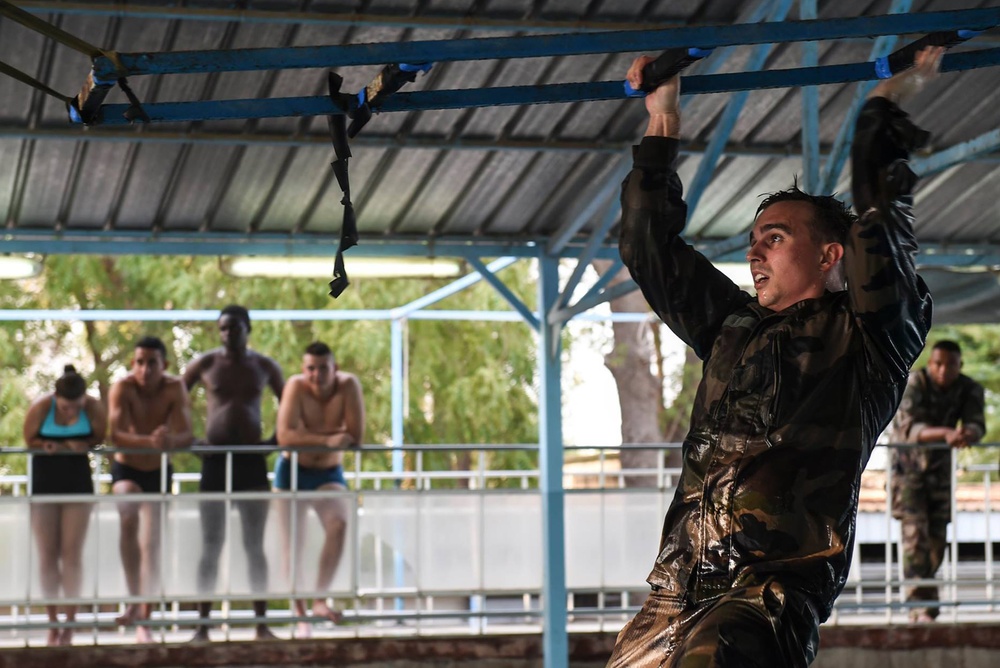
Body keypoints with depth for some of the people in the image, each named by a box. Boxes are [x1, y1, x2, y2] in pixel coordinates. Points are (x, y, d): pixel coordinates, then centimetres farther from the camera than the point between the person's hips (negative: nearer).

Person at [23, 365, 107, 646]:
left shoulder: (93, 407, -15)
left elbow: (99, 438, -4)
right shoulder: (41, 407, -17)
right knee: (48, 556, 2)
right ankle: (53, 625, 10)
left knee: (71, 554, -3)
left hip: (77, 479, 0)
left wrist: (57, 446, -20)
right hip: (44, 480, 0)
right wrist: (68, 446, -20)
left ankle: (69, 626, 1)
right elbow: (29, 440, -5)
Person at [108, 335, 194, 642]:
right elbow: (116, 435, -32)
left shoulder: (174, 389, -16)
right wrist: (150, 441, -50)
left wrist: (169, 440, -46)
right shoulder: (123, 388, -22)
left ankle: (144, 620, 13)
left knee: (152, 543, 4)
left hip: (158, 471, 3)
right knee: (129, 518, -31)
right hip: (126, 469, -2)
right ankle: (134, 600, -30)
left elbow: (186, 435, -23)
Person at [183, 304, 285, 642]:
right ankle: (203, 624, 2)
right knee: (211, 545, -1)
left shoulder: (264, 366, 7)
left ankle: (262, 623, 6)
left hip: (252, 458, 1)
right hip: (215, 458, -1)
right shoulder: (205, 364, 1)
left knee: (255, 545, 3)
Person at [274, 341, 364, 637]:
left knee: (339, 524, -23)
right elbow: (284, 436, -30)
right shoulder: (296, 386, -20)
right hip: (293, 472, 0)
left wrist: (308, 437, -19)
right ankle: (300, 616, 13)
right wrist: (326, 440, -34)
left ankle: (319, 599, -16)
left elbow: (356, 436, -23)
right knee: (294, 544, 2)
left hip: (329, 472, 1)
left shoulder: (348, 385, -18)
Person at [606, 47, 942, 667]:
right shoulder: (735, 329, 25)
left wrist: (890, 99, 10)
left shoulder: (866, 336, 9)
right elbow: (649, 249, 30)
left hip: (775, 590, -7)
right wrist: (663, 125, 32)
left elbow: (883, 217, -1)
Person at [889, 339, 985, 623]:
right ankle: (921, 608, -19)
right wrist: (944, 433, -50)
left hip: (941, 464, 4)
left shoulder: (970, 389, -9)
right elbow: (908, 428, -33)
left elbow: (976, 424, -20)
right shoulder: (914, 384, -22)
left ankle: (923, 598, 22)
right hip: (908, 463, -4)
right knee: (915, 534, -14)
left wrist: (967, 434, -45)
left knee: (937, 536, 4)